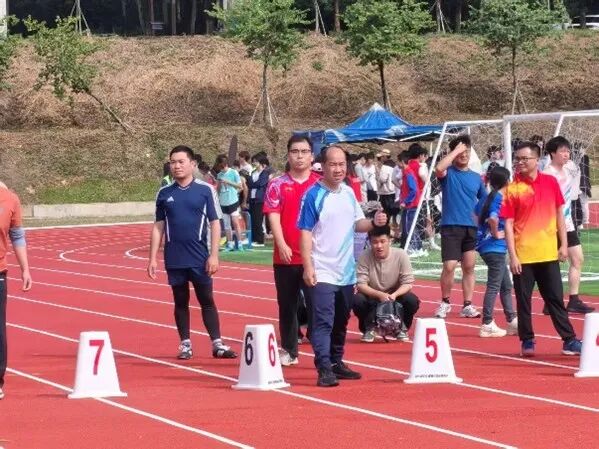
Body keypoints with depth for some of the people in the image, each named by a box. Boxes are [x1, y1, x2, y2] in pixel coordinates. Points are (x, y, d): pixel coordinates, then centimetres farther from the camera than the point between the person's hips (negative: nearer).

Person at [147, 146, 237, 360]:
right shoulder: (164, 194, 6)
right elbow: (158, 227, 9)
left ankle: (217, 344, 5)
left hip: (200, 258, -2)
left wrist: (214, 255, -8)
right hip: (174, 260, 2)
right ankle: (185, 344, 14)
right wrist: (153, 258, 4)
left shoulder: (205, 190, -1)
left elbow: (215, 223, -1)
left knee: (207, 300, 2)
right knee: (181, 302, 8)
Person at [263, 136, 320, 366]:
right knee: (287, 305, 10)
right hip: (286, 257, 1)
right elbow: (273, 217, -4)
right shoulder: (277, 185, 4)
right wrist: (282, 245, -17)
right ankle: (289, 351, 20)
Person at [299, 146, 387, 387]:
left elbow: (356, 224, 17)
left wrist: (373, 222, -5)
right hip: (322, 273, -7)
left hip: (346, 272, 7)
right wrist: (308, 267, -18)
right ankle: (324, 369, -16)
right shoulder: (313, 195, -10)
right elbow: (305, 233, -12)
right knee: (323, 321, -13)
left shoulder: (349, 193, 9)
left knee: (341, 321, 16)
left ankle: (336, 362, 28)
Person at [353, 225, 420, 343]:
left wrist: (394, 295, -36)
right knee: (357, 300, -31)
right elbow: (361, 285, -20)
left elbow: (408, 284, -15)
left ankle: (401, 328, 3)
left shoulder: (401, 255, -16)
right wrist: (380, 295, -37)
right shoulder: (365, 257, -17)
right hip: (372, 299, 0)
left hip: (395, 298, 1)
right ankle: (369, 328, 0)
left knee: (412, 301, -29)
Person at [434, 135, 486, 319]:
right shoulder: (448, 173, 0)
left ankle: (467, 305, 10)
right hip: (451, 226, -4)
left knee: (469, 267, 5)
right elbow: (439, 169, -25)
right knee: (449, 266, -11)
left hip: (471, 228, 4)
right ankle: (445, 302, 7)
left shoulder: (476, 177, 12)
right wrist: (455, 151, -16)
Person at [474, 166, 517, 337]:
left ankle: (512, 322, 21)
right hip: (495, 248, -9)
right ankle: (487, 325, -2)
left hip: (485, 245, 9)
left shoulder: (486, 198, 10)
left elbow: (476, 213, 22)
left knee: (506, 286, 16)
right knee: (494, 286, -4)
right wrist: (496, 233, -16)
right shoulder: (500, 199, -16)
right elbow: (493, 218, -32)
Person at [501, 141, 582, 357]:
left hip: (548, 254, 2)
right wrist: (512, 256, -11)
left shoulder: (550, 183, 4)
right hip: (523, 256, -2)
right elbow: (508, 224, -6)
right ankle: (527, 341, 13)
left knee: (556, 299, 7)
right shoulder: (512, 189, -4)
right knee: (523, 300, 3)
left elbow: (559, 214, 11)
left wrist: (563, 244, 6)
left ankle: (569, 340, 10)